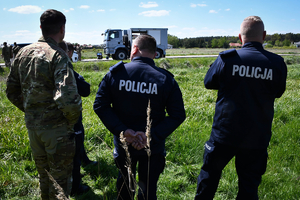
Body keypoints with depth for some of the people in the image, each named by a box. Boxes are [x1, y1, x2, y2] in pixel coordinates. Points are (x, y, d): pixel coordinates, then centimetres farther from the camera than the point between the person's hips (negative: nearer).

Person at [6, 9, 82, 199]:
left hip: (32, 126, 7)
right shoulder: (58, 56, -18)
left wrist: (31, 112, 17)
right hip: (57, 129, -7)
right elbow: (68, 98, -29)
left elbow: (12, 92, 11)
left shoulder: (24, 52, 4)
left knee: (44, 176, 25)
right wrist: (72, 120, -11)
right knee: (60, 178, 11)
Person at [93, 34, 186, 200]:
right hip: (153, 148, -1)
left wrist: (122, 130, -18)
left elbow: (100, 106, -14)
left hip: (123, 144, 1)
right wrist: (152, 135, -19)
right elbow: (178, 115, -15)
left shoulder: (115, 73, -11)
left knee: (124, 185, 28)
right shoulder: (165, 79, -12)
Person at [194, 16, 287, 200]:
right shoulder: (277, 64, -8)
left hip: (224, 134, -1)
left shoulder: (227, 59, -12)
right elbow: (278, 92, 8)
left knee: (209, 175, 19)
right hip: (257, 137, 1)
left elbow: (209, 82, 3)